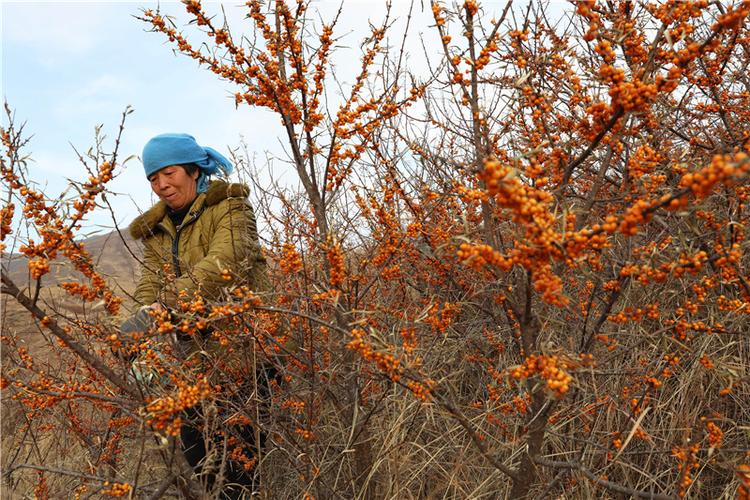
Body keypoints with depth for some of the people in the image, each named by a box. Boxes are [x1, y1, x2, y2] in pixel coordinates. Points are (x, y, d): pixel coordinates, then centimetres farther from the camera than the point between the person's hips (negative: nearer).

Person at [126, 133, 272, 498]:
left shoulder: (229, 205, -3)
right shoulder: (155, 230, 16)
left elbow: (223, 263, -21)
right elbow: (149, 285, 4)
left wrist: (169, 302, -33)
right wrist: (147, 314, -19)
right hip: (197, 354, 6)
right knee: (197, 450, 9)